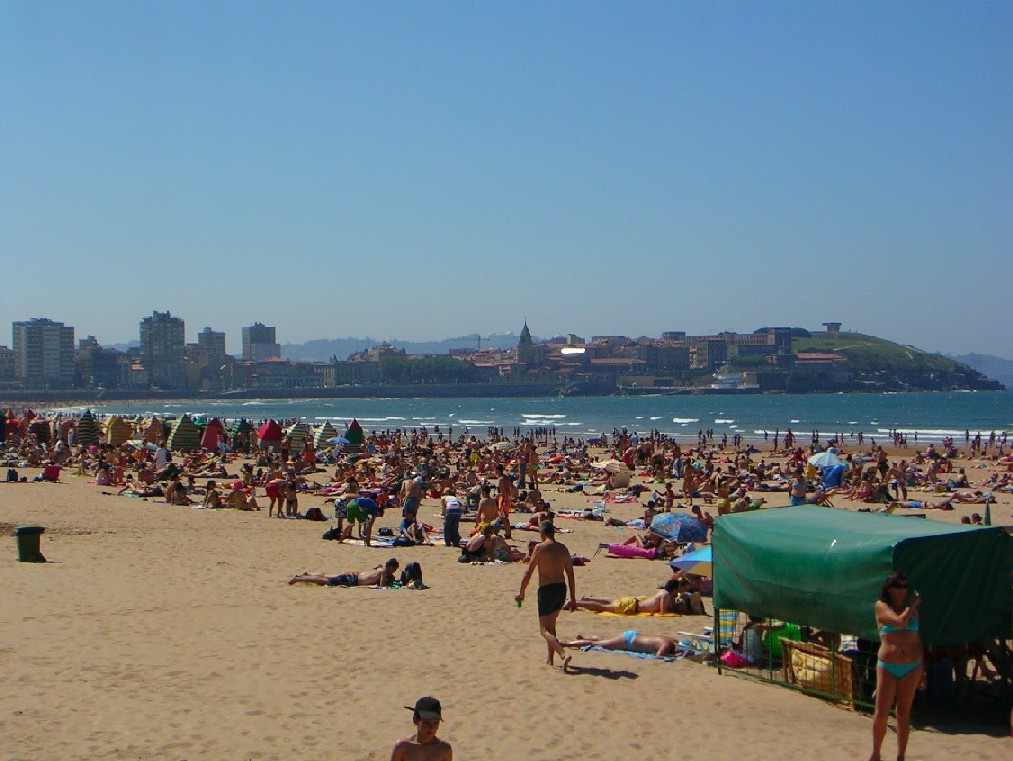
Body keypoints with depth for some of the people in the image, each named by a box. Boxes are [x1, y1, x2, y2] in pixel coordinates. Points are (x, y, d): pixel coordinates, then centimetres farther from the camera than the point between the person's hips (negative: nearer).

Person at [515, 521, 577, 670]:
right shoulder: (563, 548, 8)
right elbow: (570, 575, 11)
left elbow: (528, 572, -9)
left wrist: (521, 593, 3)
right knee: (551, 625, 24)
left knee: (545, 629, -3)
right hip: (561, 589, 6)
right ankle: (550, 659, 28)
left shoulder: (540, 548, -9)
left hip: (546, 590, -6)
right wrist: (573, 599, 16)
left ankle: (564, 654, -24)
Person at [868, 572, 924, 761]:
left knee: (904, 713, 7)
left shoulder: (912, 608, 11)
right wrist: (912, 605, -3)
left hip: (911, 668, 3)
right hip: (887, 666, -3)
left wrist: (922, 667, 12)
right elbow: (900, 622, -18)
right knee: (881, 713, -2)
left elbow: (917, 638, 15)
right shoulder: (881, 606, -1)